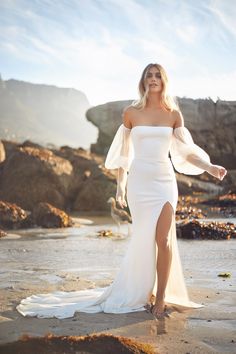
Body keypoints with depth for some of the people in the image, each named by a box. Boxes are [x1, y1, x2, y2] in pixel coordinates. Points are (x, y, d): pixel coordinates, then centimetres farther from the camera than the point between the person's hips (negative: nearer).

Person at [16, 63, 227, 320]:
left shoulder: (173, 114, 5)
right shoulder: (131, 113, 3)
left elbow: (185, 151, 5)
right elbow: (123, 152, 9)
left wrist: (210, 167, -8)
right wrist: (120, 184, 7)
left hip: (164, 181, 1)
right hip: (139, 181, 0)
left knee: (163, 239, -8)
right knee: (143, 239, 2)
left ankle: (161, 297, 1)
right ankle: (141, 292, 19)